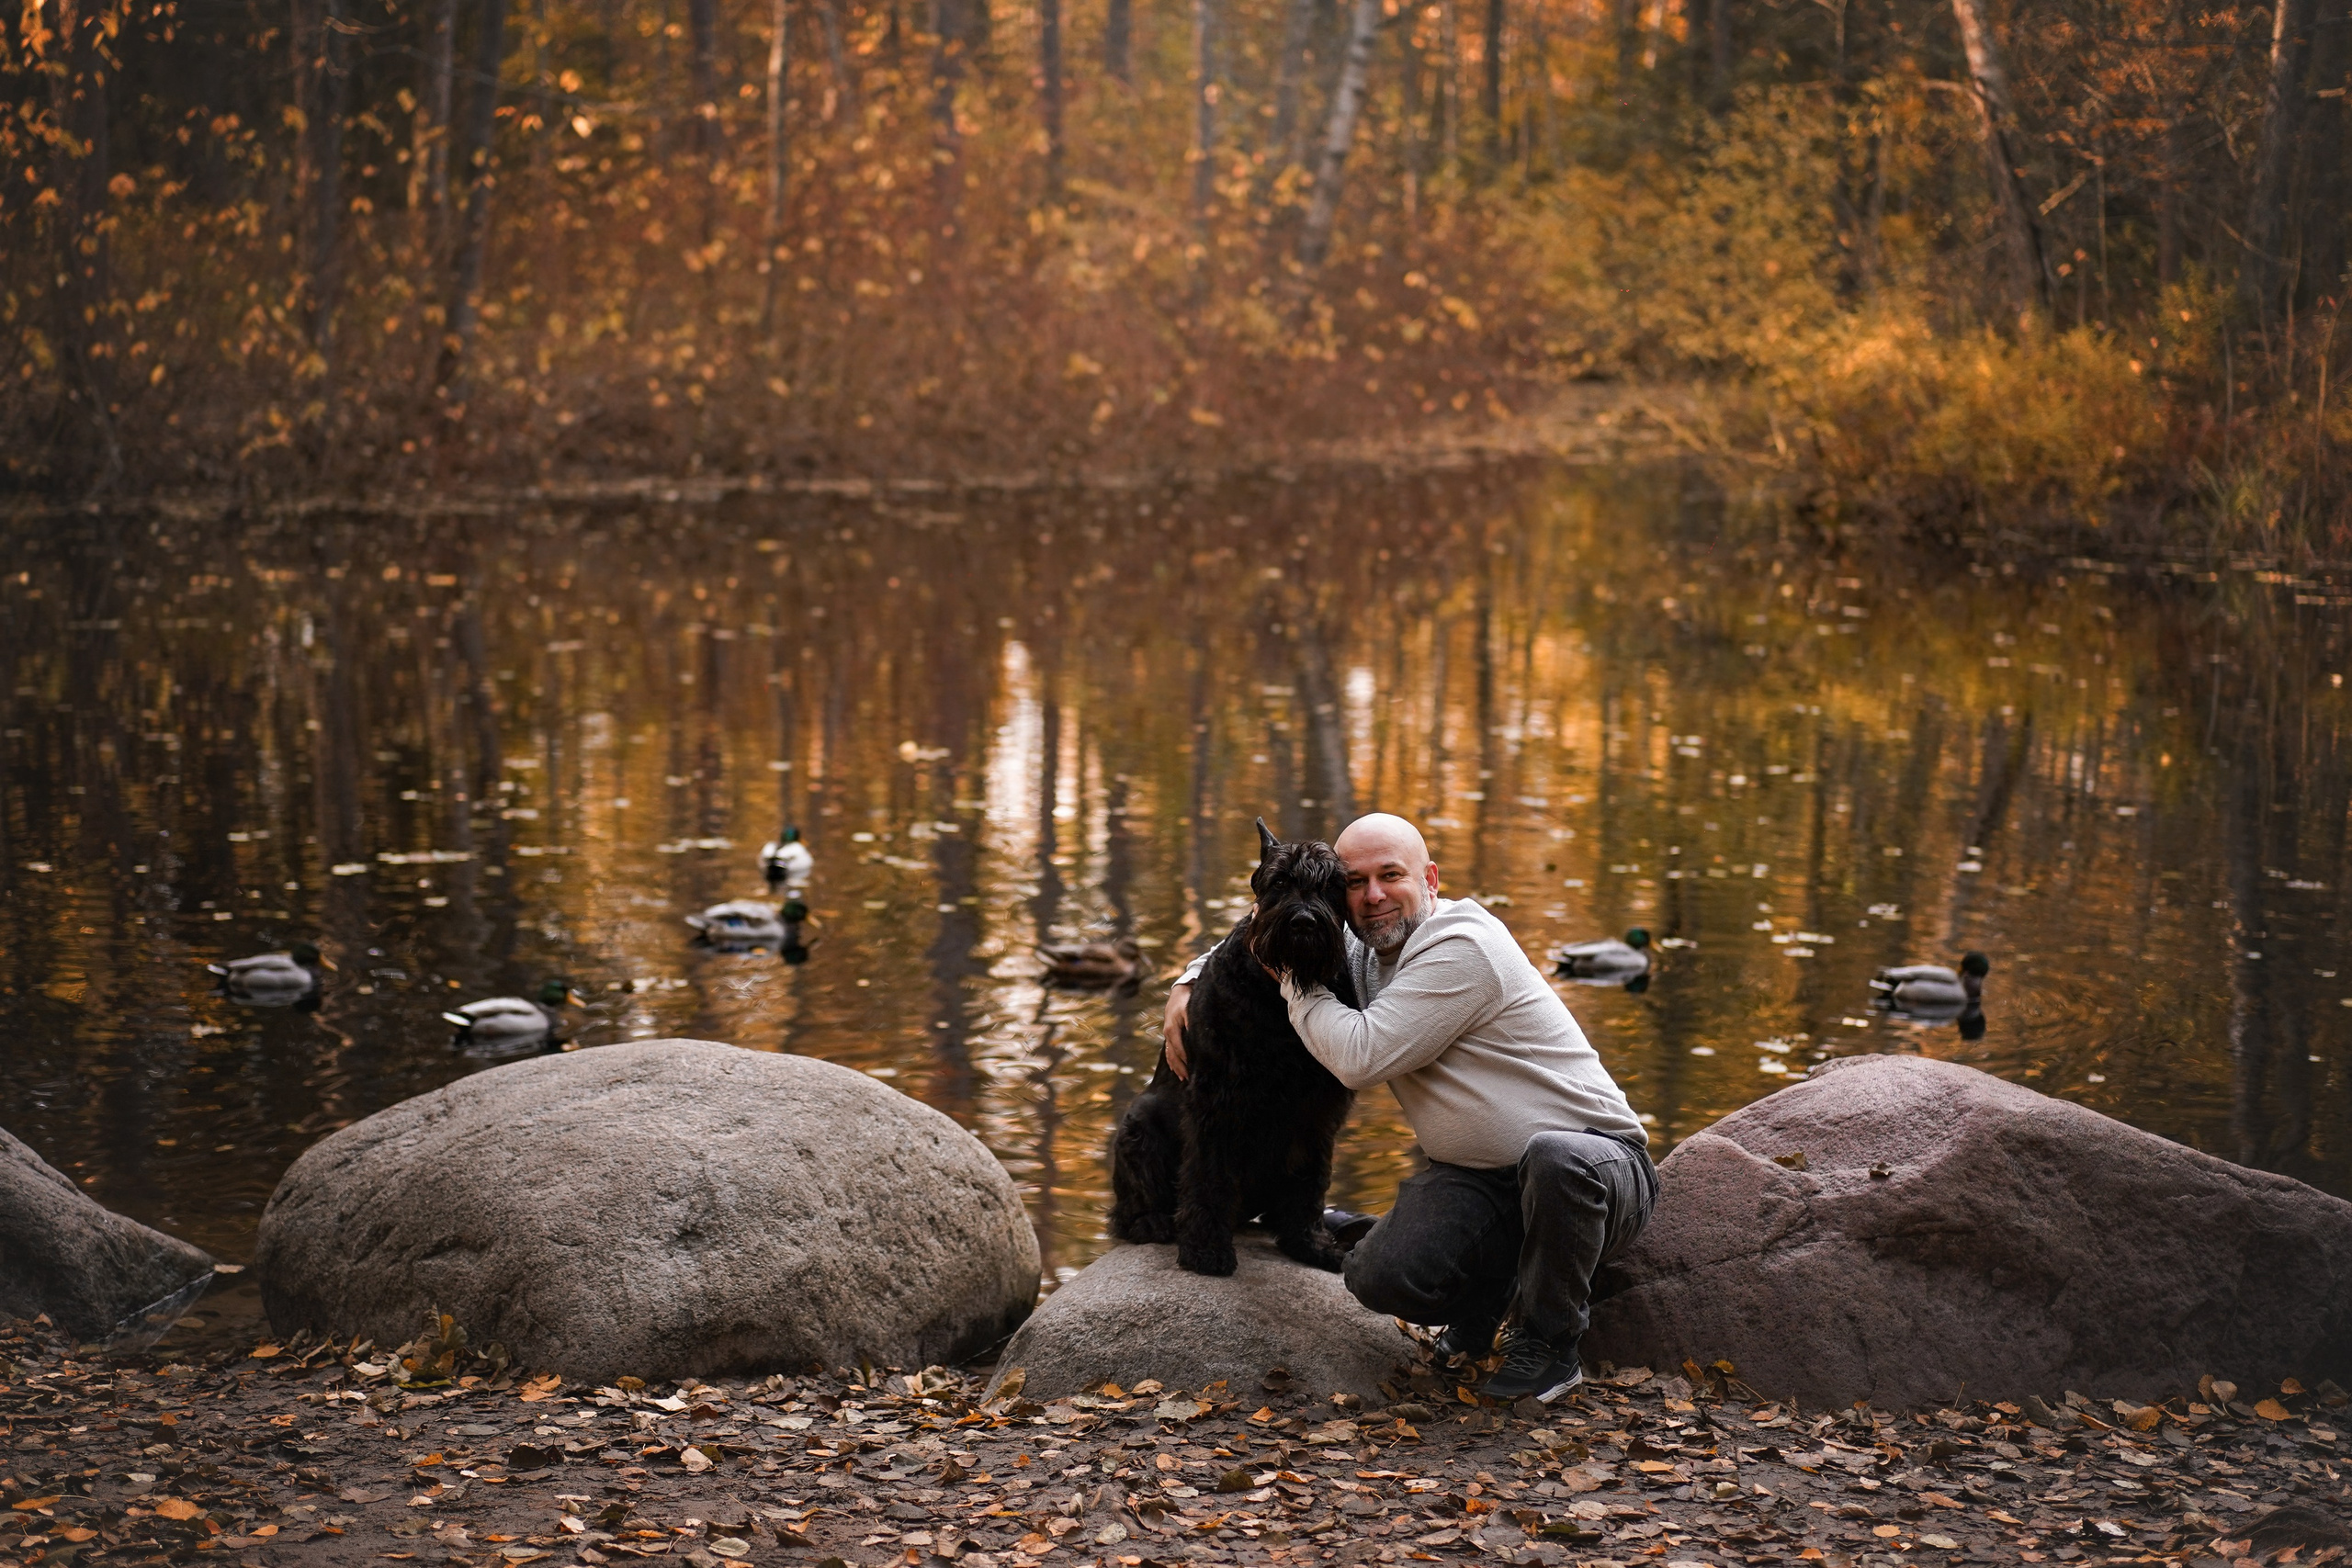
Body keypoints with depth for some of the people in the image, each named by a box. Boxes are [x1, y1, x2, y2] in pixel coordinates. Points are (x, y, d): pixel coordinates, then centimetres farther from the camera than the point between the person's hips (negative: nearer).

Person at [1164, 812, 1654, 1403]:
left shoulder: (1461, 948, -19)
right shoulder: (1362, 949, 8)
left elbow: (1361, 1056, -24)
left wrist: (1290, 977, -11)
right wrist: (1188, 983, 8)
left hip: (1596, 1161, -6)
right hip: (1479, 1182, 6)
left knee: (1553, 1156, -42)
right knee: (1379, 1276, -22)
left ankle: (1549, 1341, -16)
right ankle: (1493, 1284, 13)